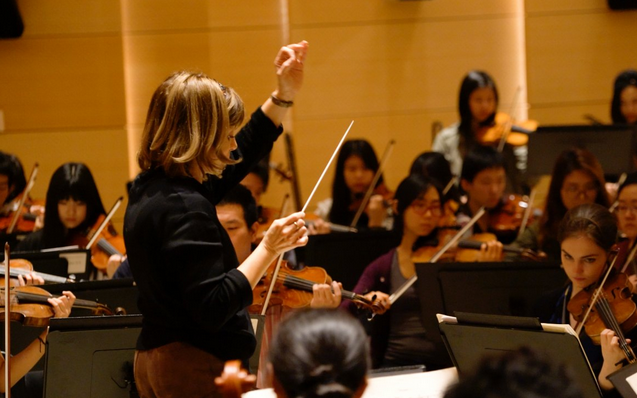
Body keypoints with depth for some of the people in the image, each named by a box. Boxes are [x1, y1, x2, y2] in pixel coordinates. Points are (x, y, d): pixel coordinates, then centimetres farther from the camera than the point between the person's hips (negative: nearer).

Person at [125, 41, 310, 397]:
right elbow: (214, 309, -25)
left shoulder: (150, 188, 9)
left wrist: (285, 95, 18)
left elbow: (241, 158, 22)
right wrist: (269, 249, -21)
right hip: (199, 368, -10)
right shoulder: (185, 208, -21)